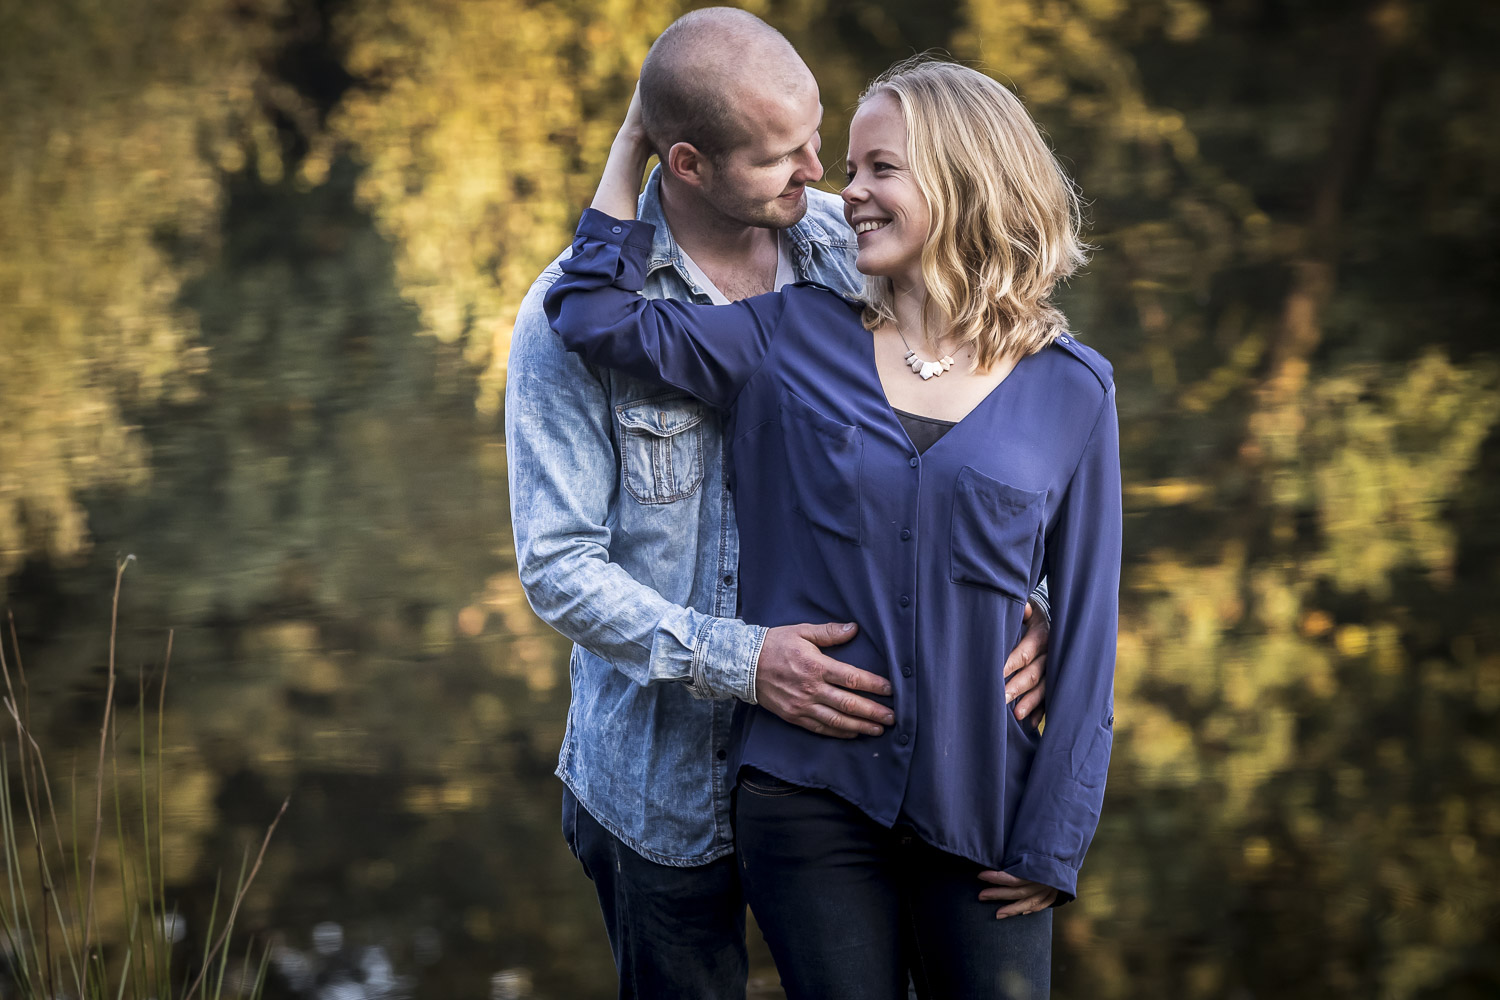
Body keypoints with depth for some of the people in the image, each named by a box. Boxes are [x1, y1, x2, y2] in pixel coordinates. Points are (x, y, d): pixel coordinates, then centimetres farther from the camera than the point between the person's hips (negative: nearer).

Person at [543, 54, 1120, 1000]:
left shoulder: (1071, 390, 0)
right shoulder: (796, 341, 3)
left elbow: (1084, 621, 1)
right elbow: (597, 311, -3)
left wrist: (1053, 837, -1)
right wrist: (635, 140, 3)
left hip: (978, 814, 0)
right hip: (809, 799, 0)